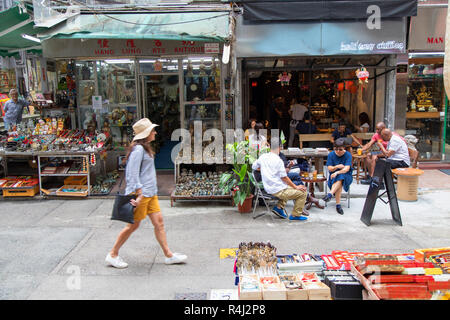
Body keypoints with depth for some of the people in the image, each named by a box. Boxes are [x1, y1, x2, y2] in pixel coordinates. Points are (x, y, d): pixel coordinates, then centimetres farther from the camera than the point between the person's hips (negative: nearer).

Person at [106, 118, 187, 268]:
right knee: (133, 225, 2)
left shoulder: (145, 148, 14)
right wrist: (140, 194, -23)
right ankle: (113, 255, 19)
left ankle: (168, 255, 17)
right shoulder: (138, 149, -16)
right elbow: (133, 174, -21)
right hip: (140, 193, -9)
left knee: (159, 222, 9)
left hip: (150, 193, 9)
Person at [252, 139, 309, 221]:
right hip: (278, 190, -8)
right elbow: (284, 177, -14)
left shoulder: (262, 157, 3)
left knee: (288, 187, 31)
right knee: (302, 193, 0)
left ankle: (279, 207, 20)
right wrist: (296, 187, -4)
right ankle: (295, 215, 10)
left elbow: (254, 167, 19)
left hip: (268, 188, 8)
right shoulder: (278, 160, -17)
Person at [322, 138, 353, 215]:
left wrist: (337, 172, -34)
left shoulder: (348, 155, -5)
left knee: (340, 178, -37)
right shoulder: (331, 154, 2)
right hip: (334, 176, 2)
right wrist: (337, 167, -21)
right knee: (339, 183, -33)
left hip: (346, 176, -1)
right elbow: (329, 168, -1)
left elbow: (346, 169, -17)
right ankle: (338, 204, -39)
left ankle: (330, 194, -50)